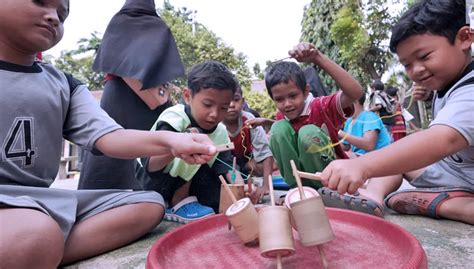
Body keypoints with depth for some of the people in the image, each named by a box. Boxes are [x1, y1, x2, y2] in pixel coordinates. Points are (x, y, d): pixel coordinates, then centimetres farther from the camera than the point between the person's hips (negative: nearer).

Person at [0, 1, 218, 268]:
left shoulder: (64, 84, 13)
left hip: (40, 200, 7)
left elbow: (108, 136, -4)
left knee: (150, 204, -4)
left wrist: (169, 141, -21)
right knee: (35, 236, -39)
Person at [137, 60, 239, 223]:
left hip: (185, 185, 6)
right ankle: (178, 204, -15)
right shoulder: (174, 119, -25)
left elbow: (226, 167, -11)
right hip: (151, 182, -6)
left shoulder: (221, 133, -7)